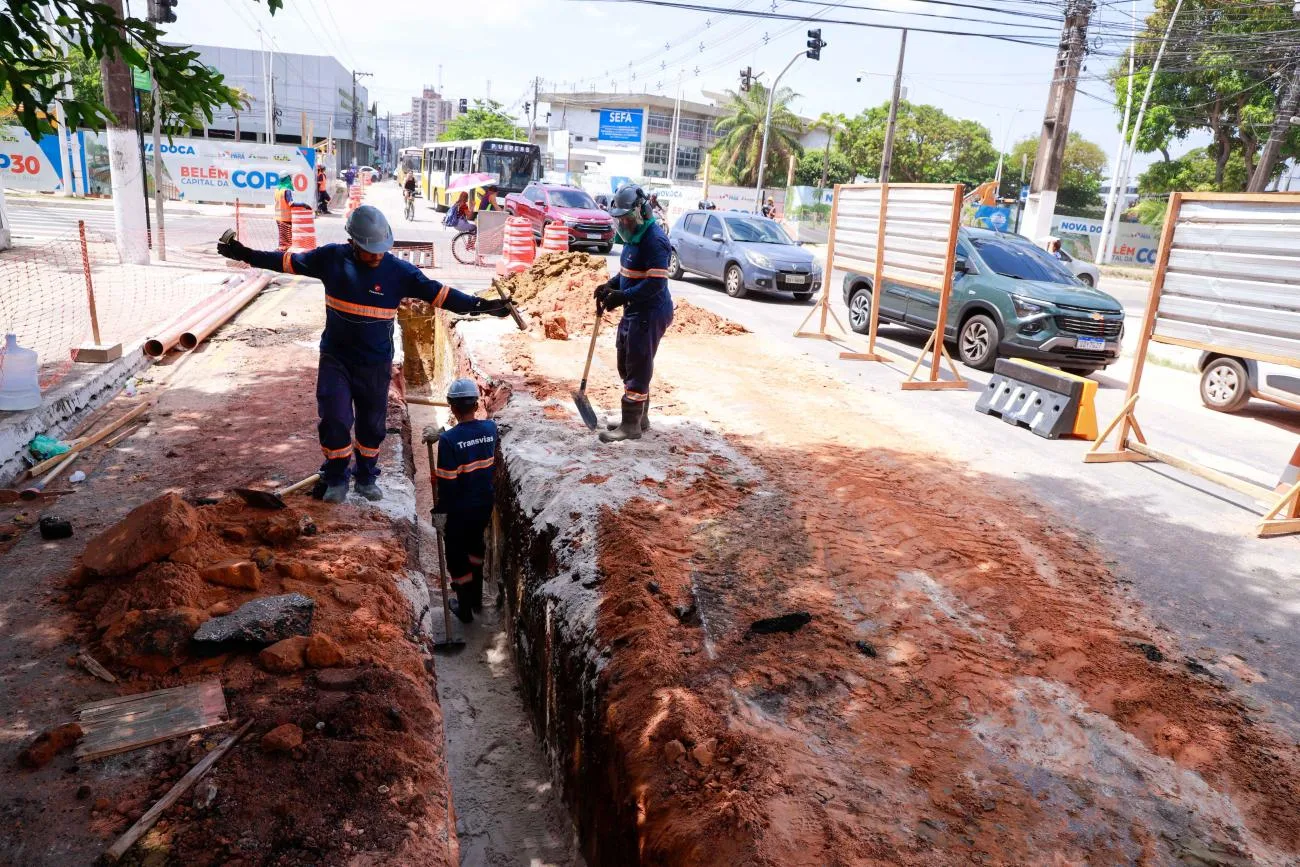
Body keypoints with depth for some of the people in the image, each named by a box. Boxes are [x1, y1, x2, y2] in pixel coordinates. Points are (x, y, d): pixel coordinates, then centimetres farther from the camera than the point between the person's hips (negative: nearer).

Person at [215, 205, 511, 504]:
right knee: (334, 420, -5)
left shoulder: (399, 271, -12)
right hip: (335, 358, 0)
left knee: (372, 424, 11)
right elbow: (289, 262, 5)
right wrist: (247, 255, 6)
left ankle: (366, 477, 33)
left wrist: (479, 305, -22)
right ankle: (336, 479, 16)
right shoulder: (332, 257, -7)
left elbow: (438, 293, -13)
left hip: (376, 364, 0)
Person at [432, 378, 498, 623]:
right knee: (476, 547, 26)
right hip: (484, 505, 5)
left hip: (459, 510, -5)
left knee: (457, 556, 13)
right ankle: (477, 599, 41)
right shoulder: (491, 428, -9)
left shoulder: (448, 439, -24)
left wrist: (440, 512, -7)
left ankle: (465, 610, 26)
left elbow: (446, 483, -21)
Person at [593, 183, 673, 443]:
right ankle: (640, 417, 29)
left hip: (651, 313, -11)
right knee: (627, 363, 17)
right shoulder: (633, 236, 13)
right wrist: (610, 285, 6)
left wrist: (623, 296, -27)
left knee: (638, 366, -5)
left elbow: (656, 282, -25)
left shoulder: (654, 239, -19)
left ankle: (631, 425, 4)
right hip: (635, 310, 11)